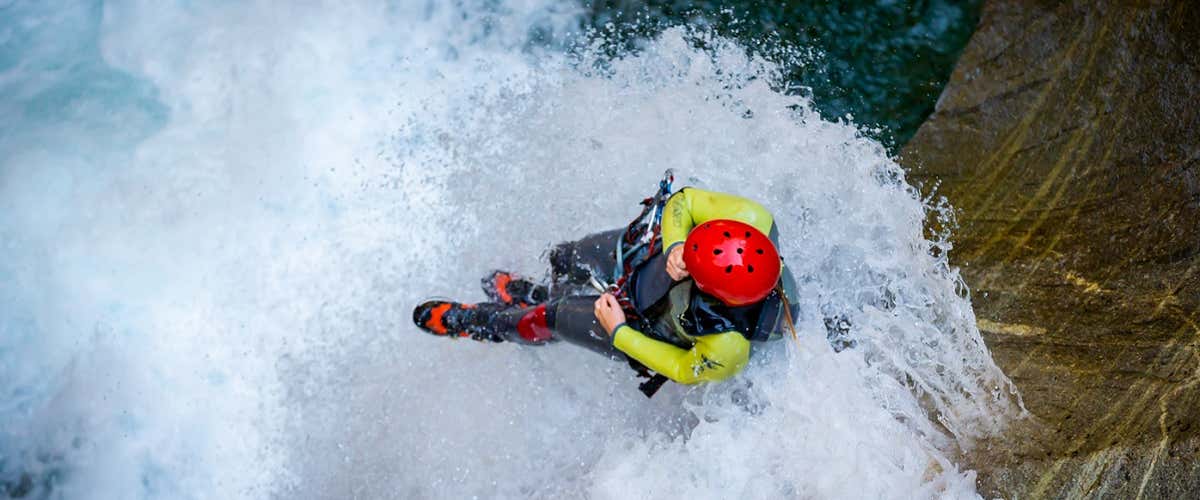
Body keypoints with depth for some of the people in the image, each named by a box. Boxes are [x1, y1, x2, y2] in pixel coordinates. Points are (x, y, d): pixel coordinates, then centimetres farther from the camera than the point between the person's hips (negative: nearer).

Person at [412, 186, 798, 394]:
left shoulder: (727, 349, -43)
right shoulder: (750, 219, -38)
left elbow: (685, 371, -21)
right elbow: (683, 201, -22)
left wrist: (618, 332, -17)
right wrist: (675, 247, -40)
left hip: (649, 325, -4)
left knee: (547, 319, 9)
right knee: (564, 260, 22)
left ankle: (477, 322, 46)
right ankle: (535, 293, 63)